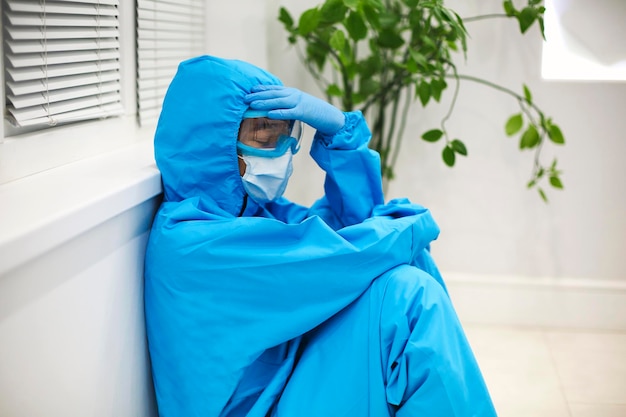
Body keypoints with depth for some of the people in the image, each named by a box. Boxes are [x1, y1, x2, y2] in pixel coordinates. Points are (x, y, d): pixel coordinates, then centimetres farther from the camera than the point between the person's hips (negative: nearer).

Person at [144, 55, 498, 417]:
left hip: (292, 382, 9)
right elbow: (329, 255, -22)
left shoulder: (250, 208, 7)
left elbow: (354, 219, 7)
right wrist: (415, 227, -6)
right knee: (405, 292, -19)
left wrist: (339, 127, -6)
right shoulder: (186, 241, -20)